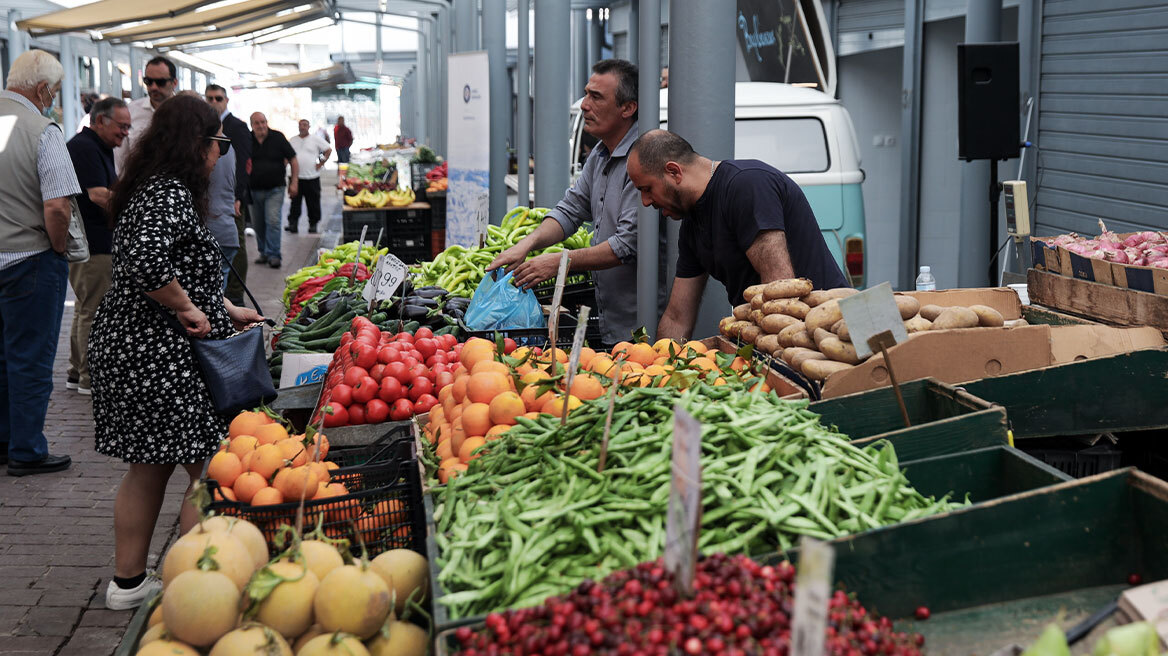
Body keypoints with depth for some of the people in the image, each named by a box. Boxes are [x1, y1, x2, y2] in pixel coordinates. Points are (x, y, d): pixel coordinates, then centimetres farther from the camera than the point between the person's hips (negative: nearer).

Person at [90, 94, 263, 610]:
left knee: (150, 466, 19)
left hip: (129, 348, 11)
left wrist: (226, 310, 25)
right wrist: (188, 308, -20)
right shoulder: (170, 195, -18)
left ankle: (128, 581, 27)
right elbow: (146, 264, -34)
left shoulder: (153, 189, 16)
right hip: (159, 355, -11)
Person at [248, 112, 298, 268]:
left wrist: (294, 182, -2)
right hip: (254, 190, 2)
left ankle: (273, 255, -9)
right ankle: (263, 253, 23)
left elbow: (292, 160, 3)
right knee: (259, 225, 9)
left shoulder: (278, 137, -3)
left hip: (274, 190, -2)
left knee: (273, 221, -13)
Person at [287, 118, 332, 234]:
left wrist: (321, 163, 0)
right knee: (295, 202, -2)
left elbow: (328, 150, 6)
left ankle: (313, 224, 13)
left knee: (313, 203, 3)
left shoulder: (316, 139, 3)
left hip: (312, 177, -2)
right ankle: (293, 224, 0)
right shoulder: (292, 141, 11)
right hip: (296, 176, 2)